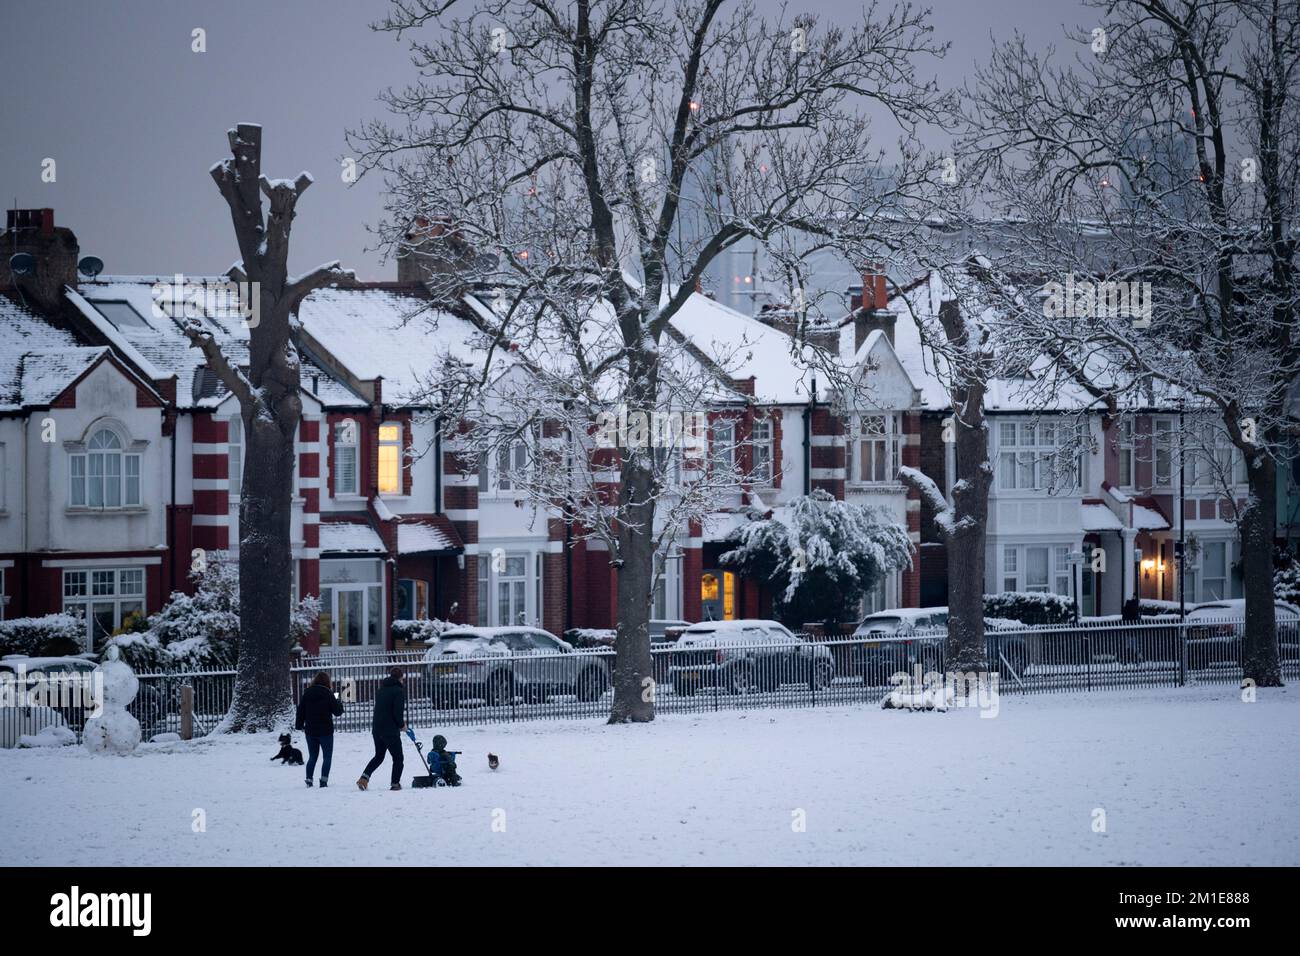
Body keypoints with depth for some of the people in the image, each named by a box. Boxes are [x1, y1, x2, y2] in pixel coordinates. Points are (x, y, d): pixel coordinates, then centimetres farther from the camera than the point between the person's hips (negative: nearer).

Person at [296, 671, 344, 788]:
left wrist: (300, 725, 14)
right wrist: (339, 702, 13)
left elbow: (301, 710, 4)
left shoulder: (307, 693, 2)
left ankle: (309, 780, 8)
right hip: (325, 730, -4)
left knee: (312, 757, 15)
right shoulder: (328, 693, -10)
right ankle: (324, 780, -8)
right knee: (327, 756, 5)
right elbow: (337, 712, -6)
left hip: (310, 731, 4)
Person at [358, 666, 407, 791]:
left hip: (377, 728, 7)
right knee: (398, 758, 7)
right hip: (391, 731, -7)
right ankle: (395, 783, 6)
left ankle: (364, 777, 3)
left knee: (379, 756, 20)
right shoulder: (399, 691, -11)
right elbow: (398, 712, -19)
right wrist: (402, 725, 0)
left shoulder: (381, 690, 13)